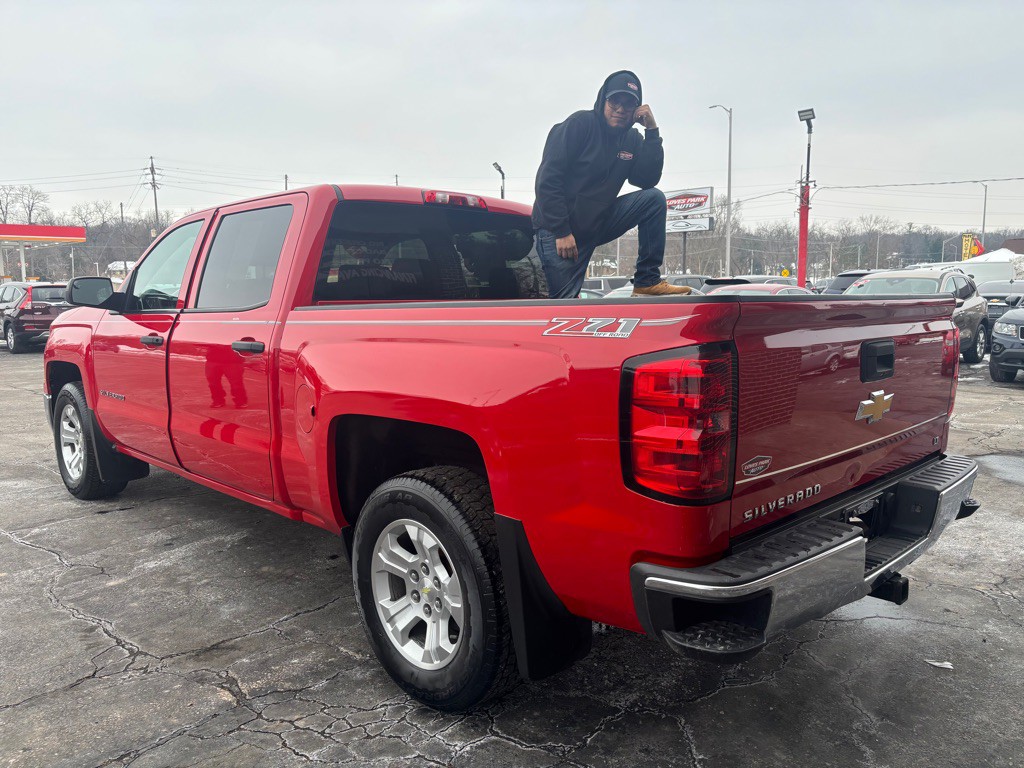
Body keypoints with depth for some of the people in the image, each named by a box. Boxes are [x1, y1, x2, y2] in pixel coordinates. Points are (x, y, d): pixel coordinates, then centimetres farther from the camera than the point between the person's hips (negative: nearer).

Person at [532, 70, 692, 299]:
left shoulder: (632, 139, 6)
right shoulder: (580, 124, -11)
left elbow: (647, 180, -7)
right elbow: (547, 179, -17)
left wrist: (652, 132, -11)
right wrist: (562, 232, -22)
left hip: (598, 223, 5)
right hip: (558, 229, -5)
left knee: (654, 198, -13)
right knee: (564, 304, -14)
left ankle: (647, 281, -12)